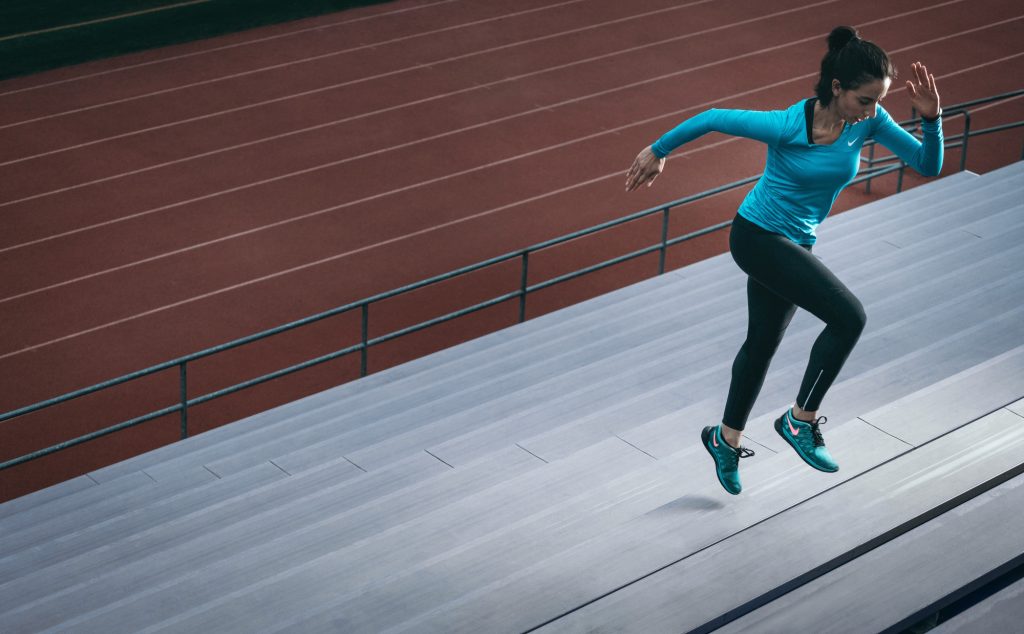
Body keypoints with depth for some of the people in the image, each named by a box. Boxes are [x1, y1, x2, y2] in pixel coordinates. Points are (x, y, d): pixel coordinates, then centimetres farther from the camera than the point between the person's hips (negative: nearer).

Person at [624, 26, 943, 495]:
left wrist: (931, 118, -27)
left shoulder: (869, 121, -11)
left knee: (762, 343, 22)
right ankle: (801, 421, -4)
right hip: (758, 238, -7)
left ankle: (726, 439, 44)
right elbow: (712, 118, -17)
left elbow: (928, 165, -10)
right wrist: (658, 150, -5)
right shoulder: (786, 126, -27)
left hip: (794, 245, 7)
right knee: (848, 316, -21)